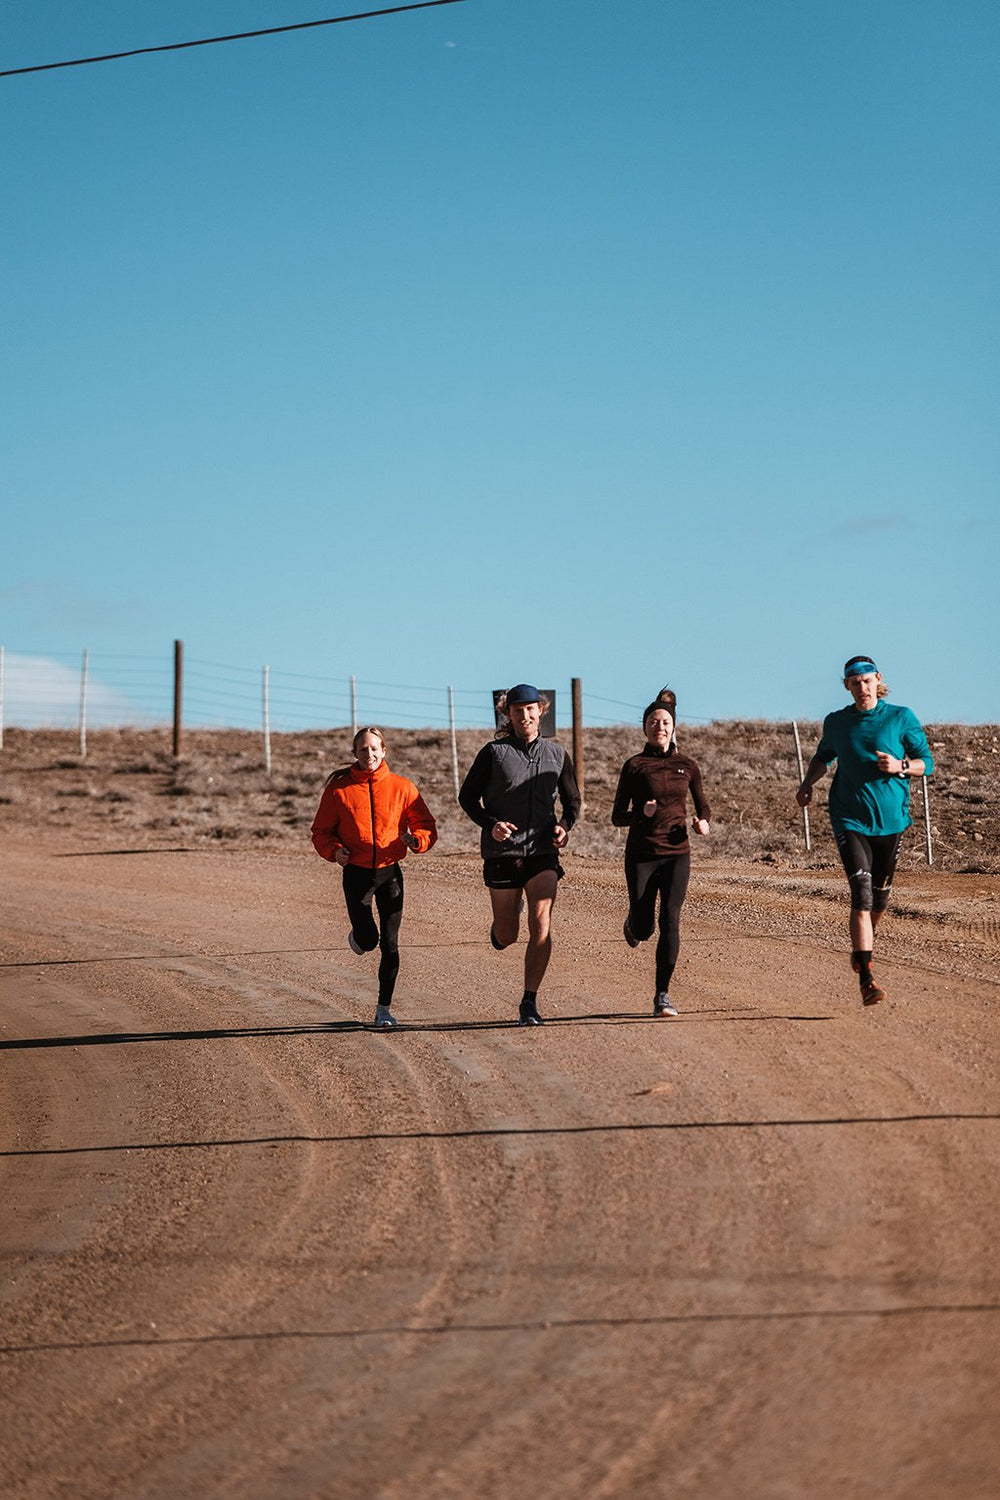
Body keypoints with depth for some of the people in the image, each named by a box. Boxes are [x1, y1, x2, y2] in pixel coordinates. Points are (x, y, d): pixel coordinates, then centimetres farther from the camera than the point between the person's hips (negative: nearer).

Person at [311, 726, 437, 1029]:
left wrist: (416, 840, -20)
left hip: (390, 872, 1)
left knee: (389, 943, -1)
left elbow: (427, 826, 2)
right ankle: (357, 934, 32)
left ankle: (384, 1008, 10)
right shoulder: (339, 788, -1)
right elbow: (321, 831, 5)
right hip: (356, 873, -1)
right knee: (367, 941, -7)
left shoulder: (402, 787, 0)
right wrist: (334, 850, -15)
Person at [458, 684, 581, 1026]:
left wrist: (564, 825, -2)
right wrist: (490, 824, -14)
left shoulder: (556, 754, 8)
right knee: (507, 936, 5)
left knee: (541, 925, -16)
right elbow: (467, 797, 4)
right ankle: (499, 928, 45)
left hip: (542, 852, 1)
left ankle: (530, 1001, -7)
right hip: (502, 852, -1)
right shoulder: (494, 753, 0)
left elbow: (572, 800, 19)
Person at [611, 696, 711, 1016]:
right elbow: (617, 817, -1)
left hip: (677, 854, 1)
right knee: (643, 928, 3)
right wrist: (641, 813, -21)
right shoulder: (634, 766, -1)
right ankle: (633, 923, 43)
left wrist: (702, 822, -5)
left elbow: (703, 806, 18)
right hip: (641, 854, -1)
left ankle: (662, 996, -9)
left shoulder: (687, 766, 6)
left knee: (670, 921, -13)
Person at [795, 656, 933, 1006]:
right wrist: (807, 784, 6)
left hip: (891, 818, 1)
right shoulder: (836, 723, 6)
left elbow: (926, 763, 3)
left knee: (880, 896, 13)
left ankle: (861, 946, 44)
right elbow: (823, 756, 24)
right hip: (850, 818, -1)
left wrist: (900, 766, -17)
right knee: (861, 894, -15)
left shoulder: (901, 718, 0)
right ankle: (866, 979, -20)